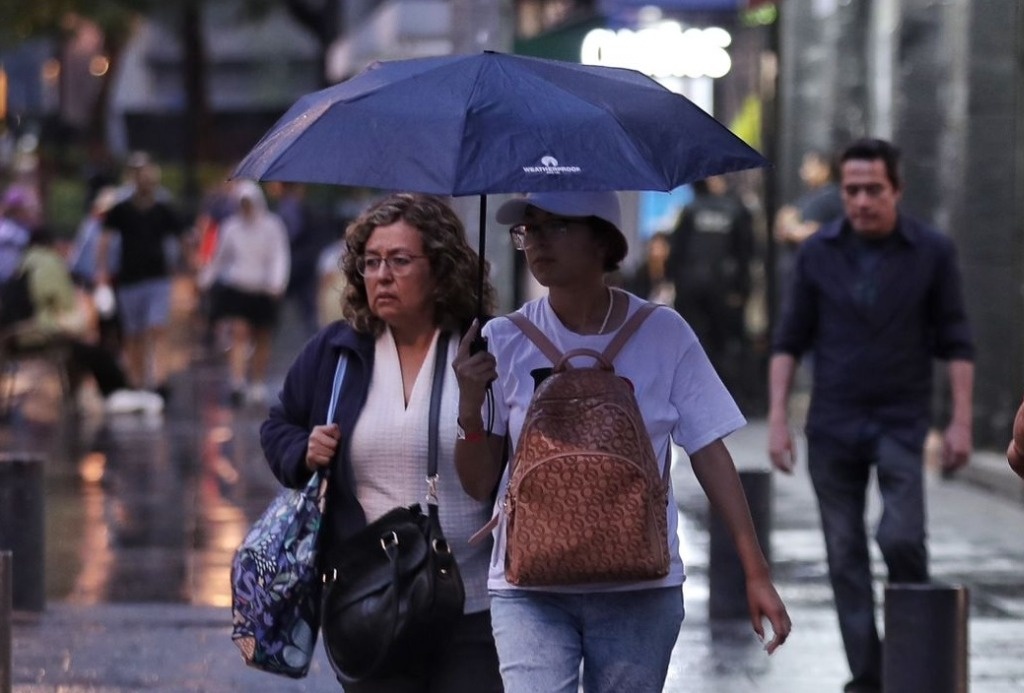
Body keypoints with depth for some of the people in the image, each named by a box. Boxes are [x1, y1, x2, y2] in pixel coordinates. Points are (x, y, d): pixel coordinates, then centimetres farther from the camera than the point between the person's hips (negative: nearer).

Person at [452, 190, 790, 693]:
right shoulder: (505, 342, 0)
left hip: (639, 590, 1)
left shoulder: (663, 334, 0)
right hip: (530, 589, 0)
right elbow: (479, 484, 3)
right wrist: (471, 406, -16)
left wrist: (756, 574, -2)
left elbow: (710, 454, 2)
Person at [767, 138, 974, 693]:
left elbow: (956, 343, 1)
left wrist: (961, 422, -5)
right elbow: (789, 341, 5)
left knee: (900, 537, -17)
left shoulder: (932, 252, -4)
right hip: (832, 424, 2)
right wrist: (776, 418, -2)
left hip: (901, 422, -2)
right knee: (846, 555, 2)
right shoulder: (818, 253, 0)